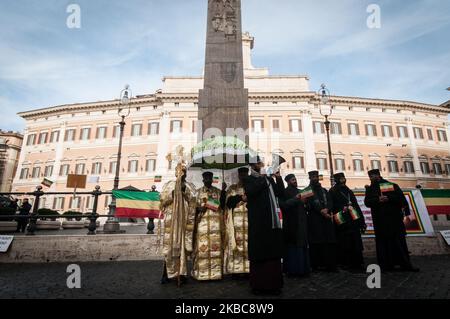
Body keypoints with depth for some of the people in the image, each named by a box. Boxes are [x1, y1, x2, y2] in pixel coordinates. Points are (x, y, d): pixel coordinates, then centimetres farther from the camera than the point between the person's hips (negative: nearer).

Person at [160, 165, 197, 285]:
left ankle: (182, 273, 8)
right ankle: (166, 273, 8)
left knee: (183, 245, -1)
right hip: (171, 219, -1)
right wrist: (174, 192, -11)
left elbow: (193, 202, 2)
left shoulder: (190, 186, 14)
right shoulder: (169, 185, 12)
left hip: (185, 219, 1)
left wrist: (185, 192, -10)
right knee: (169, 245, -3)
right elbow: (163, 199, -1)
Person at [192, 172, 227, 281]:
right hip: (202, 222, 0)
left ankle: (216, 272, 6)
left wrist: (223, 191, -9)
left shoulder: (218, 191, 12)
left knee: (216, 247, -2)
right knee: (202, 247, -4)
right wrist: (199, 208, -13)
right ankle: (201, 273, 5)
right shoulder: (198, 192, 12)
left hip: (216, 223, 1)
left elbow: (223, 205, 0)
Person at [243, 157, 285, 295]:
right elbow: (250, 192, -19)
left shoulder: (269, 179, 18)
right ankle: (258, 284, 14)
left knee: (274, 253, 9)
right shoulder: (248, 180, 2)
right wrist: (262, 177, -14)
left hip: (273, 222, 5)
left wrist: (278, 178, 0)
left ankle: (273, 283, 21)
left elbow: (280, 193, 10)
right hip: (258, 223, -5)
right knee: (259, 253, 1)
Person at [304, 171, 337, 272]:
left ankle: (330, 265, 3)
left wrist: (327, 209, -12)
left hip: (327, 217, 5)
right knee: (317, 242, -7)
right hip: (315, 219, -4)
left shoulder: (324, 190, 22)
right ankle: (317, 264, -3)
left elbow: (330, 202, 8)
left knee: (329, 242, -1)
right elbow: (311, 203, -8)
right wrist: (321, 211, -17)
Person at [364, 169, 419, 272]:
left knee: (400, 241, 2)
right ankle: (386, 265, 5)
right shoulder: (370, 189, 13)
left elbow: (401, 198, -3)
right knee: (383, 242, 0)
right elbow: (367, 202, 0)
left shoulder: (392, 186, 9)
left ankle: (405, 264, 11)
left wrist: (388, 198, -17)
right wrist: (378, 199, -17)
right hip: (380, 221, 1)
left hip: (395, 218, -1)